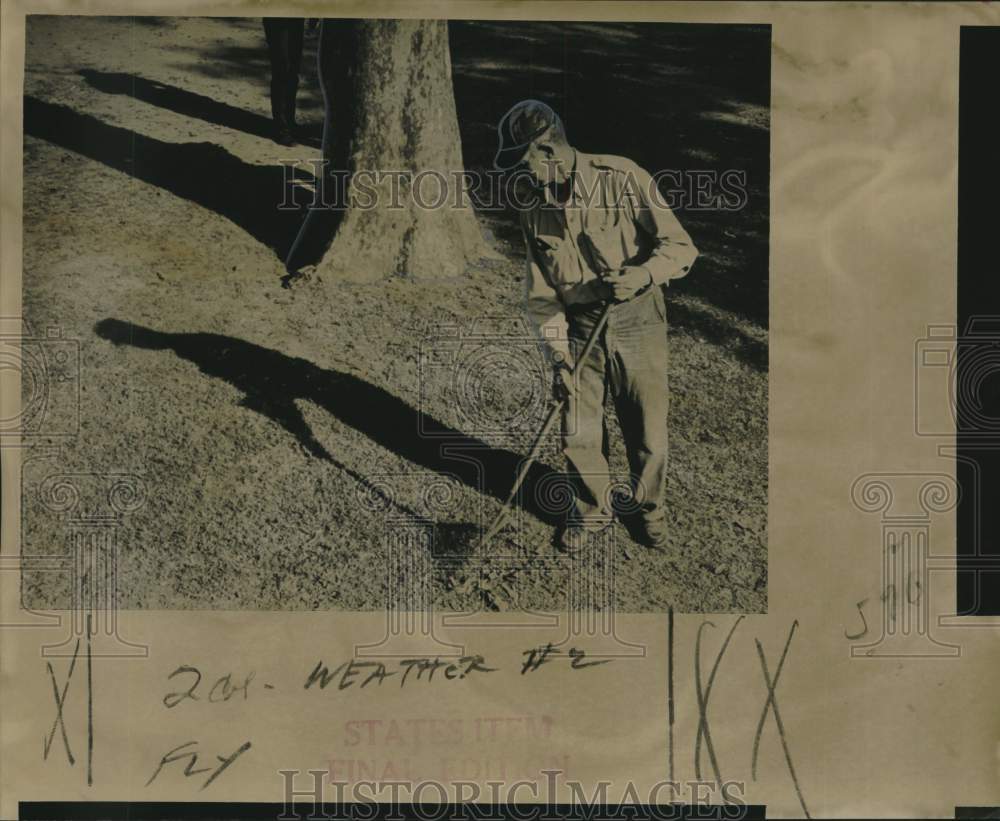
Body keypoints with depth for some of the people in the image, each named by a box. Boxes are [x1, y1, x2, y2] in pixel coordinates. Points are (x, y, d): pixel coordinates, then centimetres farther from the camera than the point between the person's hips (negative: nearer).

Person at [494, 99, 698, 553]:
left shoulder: (623, 179, -13)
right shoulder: (534, 210, 1)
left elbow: (679, 246, -10)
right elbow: (542, 293, 3)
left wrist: (642, 273, -29)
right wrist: (558, 355, -6)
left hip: (637, 325, -3)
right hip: (579, 330, 3)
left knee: (647, 434, 6)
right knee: (579, 435, 6)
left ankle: (649, 509, 33)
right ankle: (593, 511, 32)